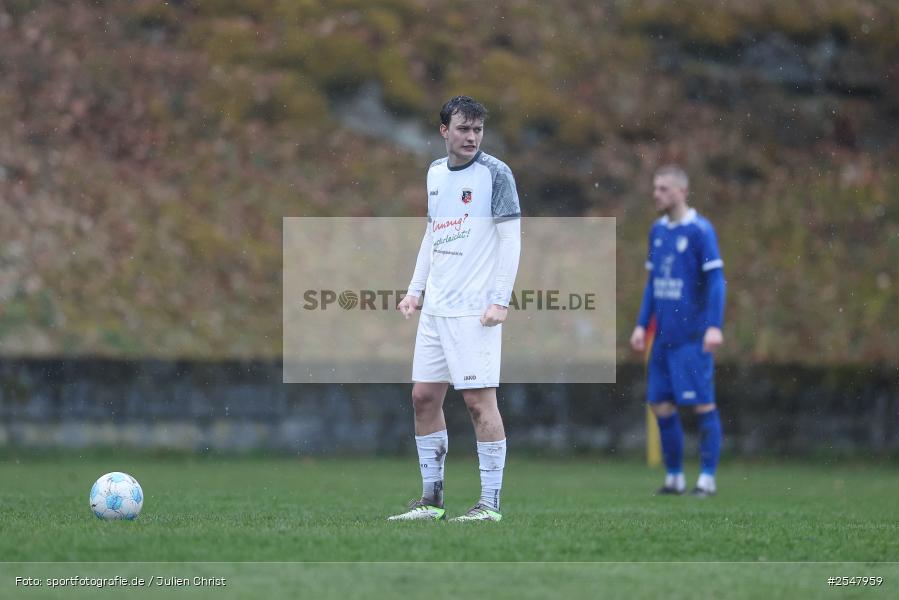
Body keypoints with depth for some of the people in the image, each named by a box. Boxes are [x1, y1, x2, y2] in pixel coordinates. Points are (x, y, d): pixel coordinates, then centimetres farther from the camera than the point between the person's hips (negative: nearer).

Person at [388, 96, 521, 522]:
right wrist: (415, 289, 16)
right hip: (435, 308, 7)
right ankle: (432, 499, 15)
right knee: (424, 396, 7)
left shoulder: (494, 173, -6)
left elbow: (511, 238, -8)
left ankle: (490, 503, -3)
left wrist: (500, 300, -15)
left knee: (479, 400, -8)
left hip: (475, 310, -7)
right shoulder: (435, 173, 13)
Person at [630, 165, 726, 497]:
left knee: (703, 405, -4)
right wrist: (642, 325, 16)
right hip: (664, 337, 7)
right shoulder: (658, 231, 12)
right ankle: (674, 477, 15)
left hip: (692, 337, -7)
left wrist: (714, 326, -18)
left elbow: (715, 280, -12)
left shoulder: (700, 230, -9)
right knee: (661, 405, 6)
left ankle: (707, 478, 0)